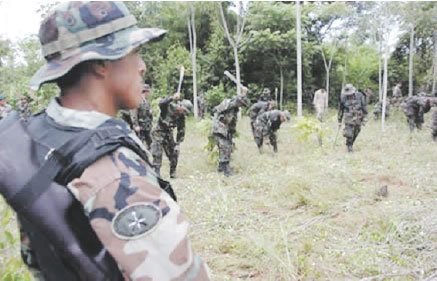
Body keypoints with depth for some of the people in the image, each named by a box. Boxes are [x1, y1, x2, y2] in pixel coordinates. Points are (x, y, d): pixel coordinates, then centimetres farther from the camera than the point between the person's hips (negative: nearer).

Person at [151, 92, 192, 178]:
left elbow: (181, 131, 1)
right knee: (157, 153, -13)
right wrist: (172, 98, -54)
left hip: (168, 133, 5)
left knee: (174, 152, 2)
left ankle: (172, 172, 17)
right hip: (158, 132, -5)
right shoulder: (169, 106, -18)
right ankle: (156, 173, -6)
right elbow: (161, 103, -43)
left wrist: (177, 144, -4)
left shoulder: (181, 116, -5)